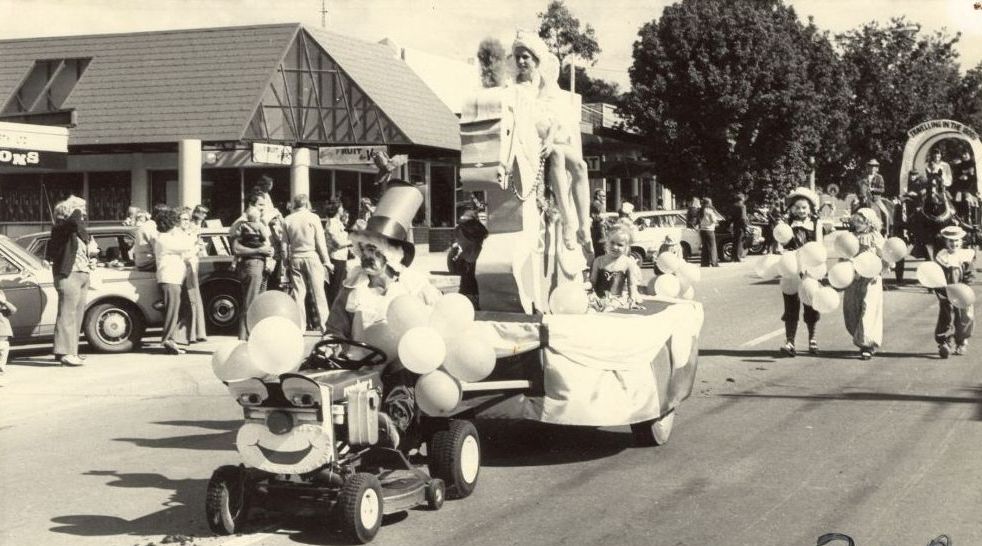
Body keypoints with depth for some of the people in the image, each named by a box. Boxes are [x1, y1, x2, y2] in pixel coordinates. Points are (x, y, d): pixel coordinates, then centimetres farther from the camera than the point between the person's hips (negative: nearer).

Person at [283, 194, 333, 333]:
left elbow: (285, 244, 3)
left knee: (298, 293, 6)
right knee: (318, 292, 2)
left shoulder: (287, 220, 4)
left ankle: (300, 325, 5)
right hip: (312, 257, -3)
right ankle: (323, 323, 2)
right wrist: (326, 261, 1)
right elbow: (320, 242, -4)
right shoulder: (313, 217, -4)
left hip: (295, 259, 3)